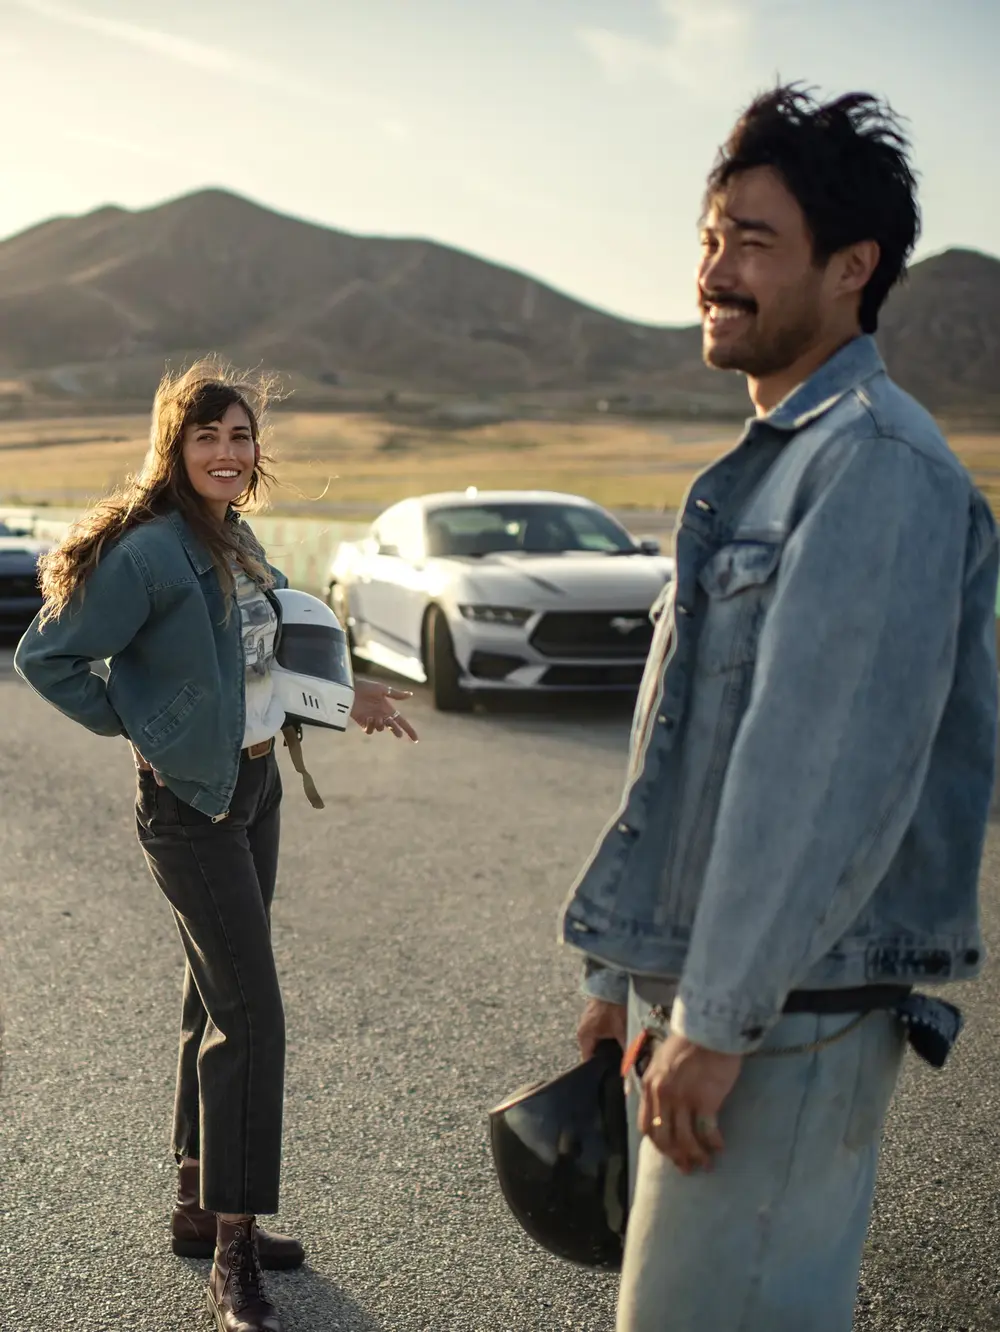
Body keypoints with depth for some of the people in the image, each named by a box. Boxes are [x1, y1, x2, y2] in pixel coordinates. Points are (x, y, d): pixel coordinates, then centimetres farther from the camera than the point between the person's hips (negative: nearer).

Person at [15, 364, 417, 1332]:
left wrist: (342, 692, 20)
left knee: (218, 1000, 16)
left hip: (256, 786, 9)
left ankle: (199, 1208, 31)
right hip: (190, 804, -9)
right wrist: (136, 728, -12)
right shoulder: (150, 551, -19)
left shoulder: (236, 541, 7)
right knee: (250, 1015, -9)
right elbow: (45, 655, -16)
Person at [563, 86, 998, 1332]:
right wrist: (631, 970, 19)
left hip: (785, 1015, -10)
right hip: (702, 993, 10)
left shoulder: (878, 463, -15)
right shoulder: (766, 464, 16)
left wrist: (718, 1020, -21)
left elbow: (827, 775, -23)